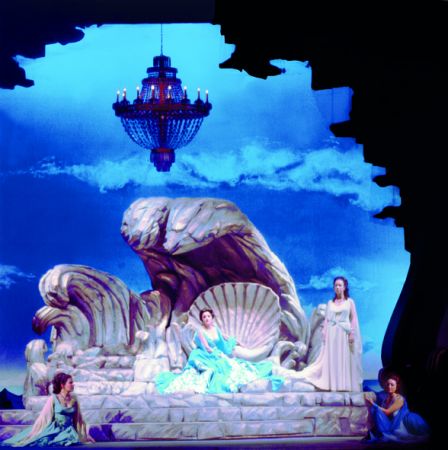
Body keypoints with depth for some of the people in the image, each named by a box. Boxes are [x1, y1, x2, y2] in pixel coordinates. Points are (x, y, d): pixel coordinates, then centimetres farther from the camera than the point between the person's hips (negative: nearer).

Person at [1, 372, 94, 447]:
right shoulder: (53, 398, -7)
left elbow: (78, 418, 14)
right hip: (54, 430, -3)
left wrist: (85, 435, 17)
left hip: (68, 431, 3)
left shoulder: (74, 399, 4)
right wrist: (33, 435, -5)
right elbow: (44, 417, -5)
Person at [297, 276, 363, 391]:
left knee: (345, 359, -3)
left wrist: (352, 333, -10)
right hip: (332, 333, 2)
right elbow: (326, 319, 10)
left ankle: (346, 385, 1)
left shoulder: (350, 301, 4)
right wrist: (324, 332, -1)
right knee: (332, 359, -1)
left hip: (344, 333, -2)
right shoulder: (330, 303, 11)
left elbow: (354, 318, 0)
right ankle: (334, 385, 1)